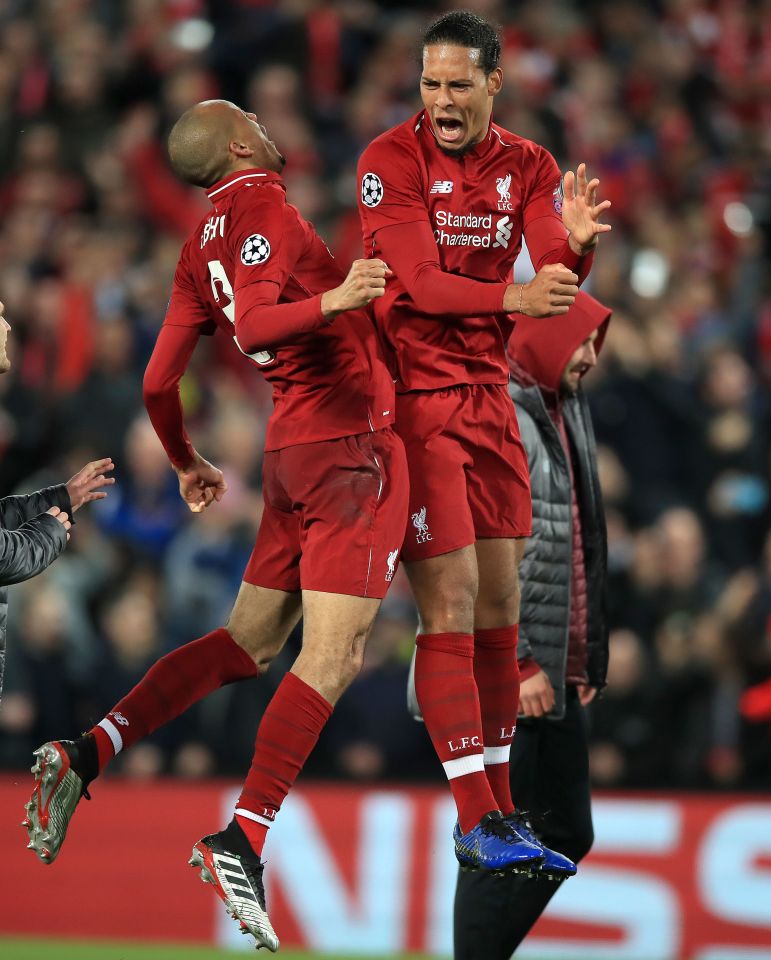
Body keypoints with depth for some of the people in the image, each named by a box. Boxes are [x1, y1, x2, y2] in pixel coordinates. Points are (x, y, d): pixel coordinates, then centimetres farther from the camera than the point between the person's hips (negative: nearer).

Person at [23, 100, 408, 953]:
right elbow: (252, 324, -24)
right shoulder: (264, 206, -8)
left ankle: (88, 754, 5)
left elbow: (158, 383, 16)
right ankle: (241, 841, -19)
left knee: (248, 639, 15)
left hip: (292, 451, 8)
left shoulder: (202, 245, 15)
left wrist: (187, 464, 30)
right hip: (349, 443, -8)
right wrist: (332, 301, -38)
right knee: (330, 658, -11)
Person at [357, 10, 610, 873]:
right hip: (413, 399, -6)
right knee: (451, 605, -10)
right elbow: (419, 284, -20)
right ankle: (475, 824, -9)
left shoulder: (527, 168, 5)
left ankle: (499, 809, 15)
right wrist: (512, 298, -37)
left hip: (487, 396, 6)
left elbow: (554, 284, -7)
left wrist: (574, 244, -30)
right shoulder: (391, 161, -11)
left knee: (499, 604, 7)